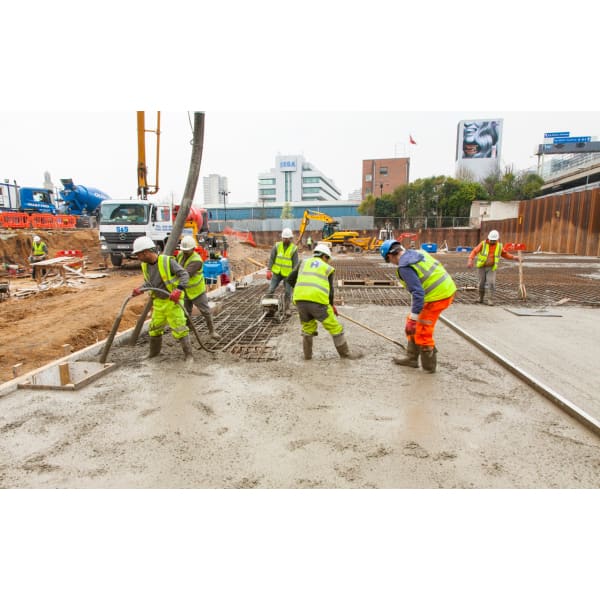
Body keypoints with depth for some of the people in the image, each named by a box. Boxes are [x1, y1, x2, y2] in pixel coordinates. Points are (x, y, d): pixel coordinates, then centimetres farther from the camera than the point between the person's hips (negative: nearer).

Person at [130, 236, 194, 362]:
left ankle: (188, 354, 6)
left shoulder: (167, 261, -20)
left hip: (172, 301, -7)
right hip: (158, 302, 7)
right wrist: (140, 289, -8)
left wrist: (179, 289, -35)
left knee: (179, 328, -5)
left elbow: (184, 274, -21)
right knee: (154, 328, 17)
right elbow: (148, 282, 12)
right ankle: (154, 352, 36)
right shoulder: (145, 266, 1)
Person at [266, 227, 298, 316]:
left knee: (288, 292, 3)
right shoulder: (277, 246, -1)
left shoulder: (294, 248, -5)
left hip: (288, 274, -1)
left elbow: (295, 263, -6)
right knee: (271, 289, -2)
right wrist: (269, 270, -8)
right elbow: (271, 258, -1)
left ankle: (287, 309, 16)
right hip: (277, 272, 1)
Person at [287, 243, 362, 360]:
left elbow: (290, 279, 19)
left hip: (300, 300, 4)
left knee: (308, 326, 26)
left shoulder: (304, 262, 23)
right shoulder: (328, 268, 16)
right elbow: (330, 291, 11)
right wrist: (331, 305, 27)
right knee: (335, 327, 13)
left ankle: (307, 354, 30)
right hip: (318, 301, -3)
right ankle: (345, 353, 23)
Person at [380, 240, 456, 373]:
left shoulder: (404, 266, -18)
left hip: (436, 297, -9)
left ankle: (429, 366, 24)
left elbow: (418, 292, -25)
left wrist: (413, 318, -22)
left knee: (421, 332, 7)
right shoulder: (419, 252, 9)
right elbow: (439, 266, 18)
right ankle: (411, 358, 30)